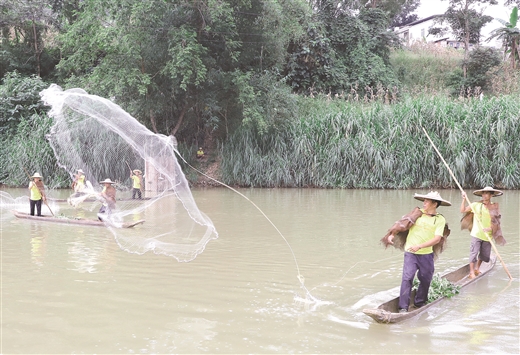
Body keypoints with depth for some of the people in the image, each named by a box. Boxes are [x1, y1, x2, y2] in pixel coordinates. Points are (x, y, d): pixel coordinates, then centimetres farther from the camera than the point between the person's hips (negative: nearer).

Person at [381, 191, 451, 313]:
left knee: (426, 280, 11)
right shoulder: (418, 212, 0)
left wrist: (419, 246, -22)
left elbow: (437, 239, -12)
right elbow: (403, 223, 5)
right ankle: (403, 307, -10)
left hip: (427, 254, 1)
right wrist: (392, 234, -8)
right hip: (411, 253, -1)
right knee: (407, 278, -11)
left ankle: (419, 303, 32)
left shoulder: (440, 219, -2)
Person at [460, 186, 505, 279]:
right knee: (474, 252, -6)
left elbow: (496, 222, 2)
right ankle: (472, 272, 2)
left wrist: (490, 228, -15)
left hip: (488, 236, 3)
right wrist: (464, 199, -10)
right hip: (477, 234, -3)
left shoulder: (495, 207, 2)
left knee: (485, 255, 12)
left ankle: (477, 269, 34)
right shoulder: (476, 205, -2)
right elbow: (463, 210, -1)